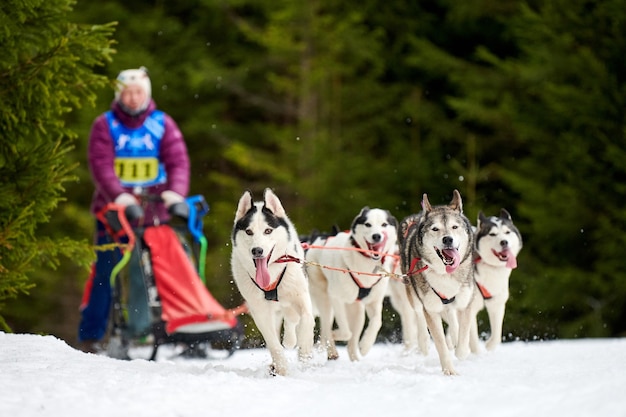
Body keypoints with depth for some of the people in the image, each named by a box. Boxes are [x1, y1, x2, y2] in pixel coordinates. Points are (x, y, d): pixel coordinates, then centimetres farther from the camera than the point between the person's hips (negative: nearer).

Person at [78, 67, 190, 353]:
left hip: (155, 209, 1)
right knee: (105, 271, -2)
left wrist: (176, 191, -26)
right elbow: (101, 165, -11)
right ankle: (90, 335, 5)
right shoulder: (104, 125, 3)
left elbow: (178, 162, -5)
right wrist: (118, 195, -29)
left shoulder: (163, 124, 7)